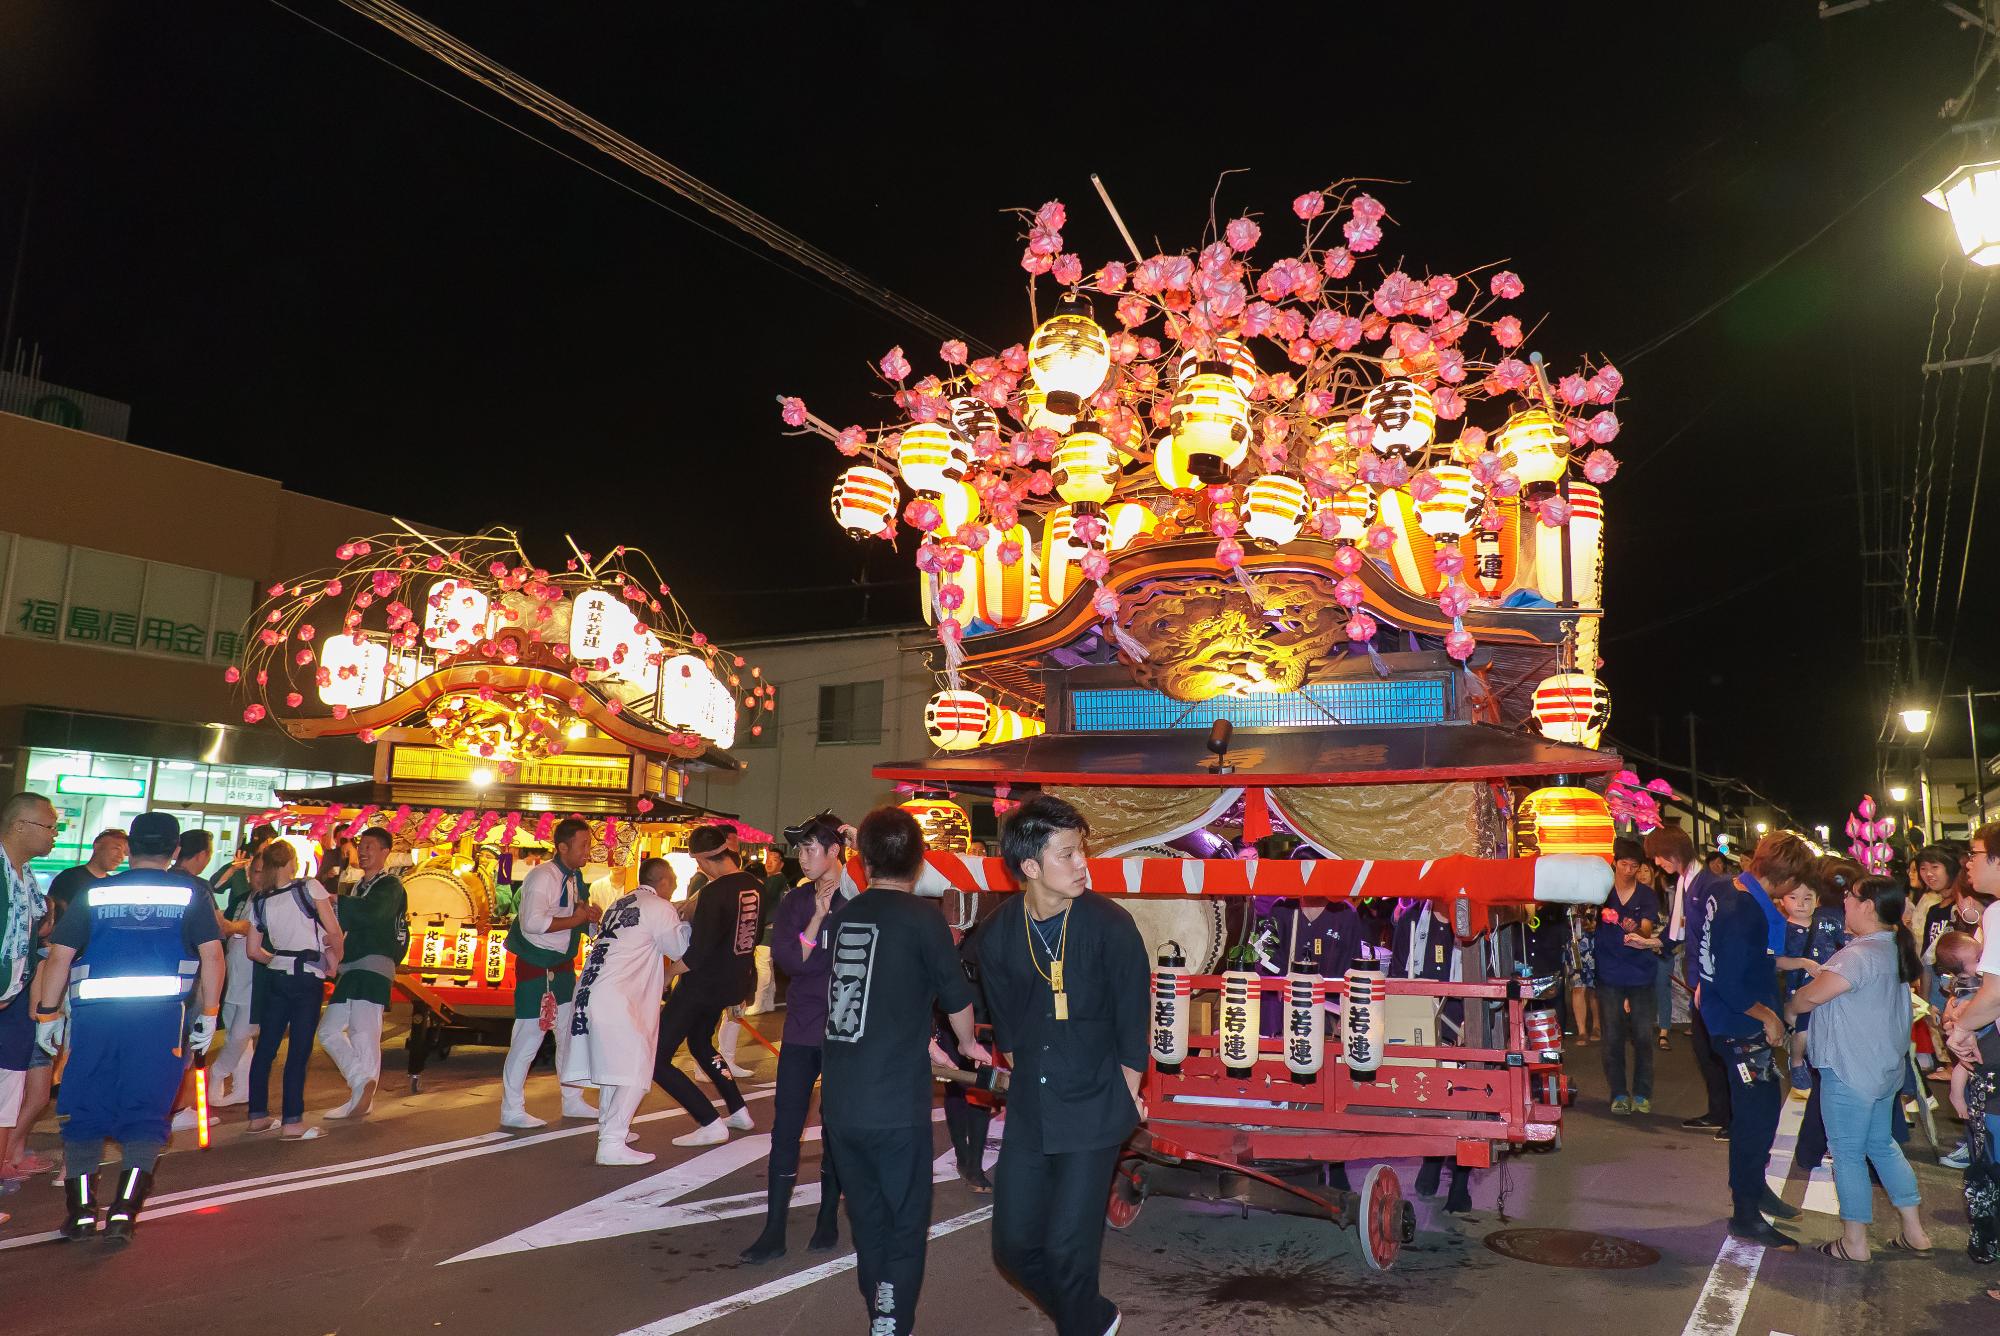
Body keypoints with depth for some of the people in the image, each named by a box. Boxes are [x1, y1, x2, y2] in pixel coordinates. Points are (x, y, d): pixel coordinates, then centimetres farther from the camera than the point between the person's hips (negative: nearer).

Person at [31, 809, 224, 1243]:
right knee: (145, 1116, 5)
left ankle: (81, 1211, 13)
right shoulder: (189, 895, 6)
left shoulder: (93, 894, 10)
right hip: (163, 1015, -1)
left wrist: (46, 1014, 14)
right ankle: (123, 1211, -2)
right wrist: (209, 1013, 7)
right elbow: (212, 953, 1)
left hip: (95, 1014, 1)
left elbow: (59, 955, 7)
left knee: (84, 1113, 14)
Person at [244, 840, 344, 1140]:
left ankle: (258, 1115, 22)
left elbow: (253, 950, 8)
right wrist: (335, 958, 4)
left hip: (276, 978, 5)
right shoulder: (310, 887, -9)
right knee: (299, 1050, -2)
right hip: (308, 977, -5)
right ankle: (292, 1122, 0)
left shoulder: (259, 902, 6)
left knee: (265, 1047, 13)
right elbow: (333, 931, -12)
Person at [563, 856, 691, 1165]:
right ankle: (611, 1145, -10)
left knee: (612, 1065, 22)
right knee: (637, 1070, -6)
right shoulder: (660, 908, -5)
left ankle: (608, 1127, 33)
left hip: (590, 991, 9)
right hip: (614, 998, -9)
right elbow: (679, 949, 2)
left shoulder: (621, 903, 19)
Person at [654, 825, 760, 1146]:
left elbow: (699, 953, -24)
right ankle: (739, 1111, 30)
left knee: (656, 1059, -1)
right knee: (700, 1042, 31)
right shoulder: (755, 887, 0)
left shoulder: (713, 892, -24)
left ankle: (711, 1125, -4)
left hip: (703, 984, -9)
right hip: (735, 982, 9)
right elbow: (755, 935, 12)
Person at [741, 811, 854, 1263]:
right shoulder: (796, 901, 5)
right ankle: (774, 1231, 9)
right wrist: (818, 915, -16)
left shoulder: (859, 901, -7)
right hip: (801, 1029, 3)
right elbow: (788, 961, -5)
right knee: (785, 1127, 3)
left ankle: (828, 1219, 24)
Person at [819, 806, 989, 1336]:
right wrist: (967, 1043, 21)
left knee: (868, 1223, 17)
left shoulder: (843, 917, 9)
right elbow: (957, 995, 0)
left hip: (839, 1102, 5)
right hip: (895, 1106, -5)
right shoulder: (922, 918, -8)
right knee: (905, 1226, 6)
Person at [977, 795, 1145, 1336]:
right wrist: (1026, 1085, 14)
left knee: (1068, 1248, -4)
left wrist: (1127, 1098, 0)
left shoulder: (1110, 925, -14)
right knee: (1013, 1246, 9)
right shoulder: (997, 934, -4)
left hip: (1094, 1112, -4)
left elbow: (1132, 1020, -5)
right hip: (1028, 1113, 4)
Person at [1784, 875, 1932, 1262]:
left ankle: (1854, 1243, 11)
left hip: (1850, 1071, -9)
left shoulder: (1861, 954, -23)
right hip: (1884, 1067, 9)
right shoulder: (1895, 949, 8)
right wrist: (1823, 970, 10)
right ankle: (1914, 1232, 25)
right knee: (1881, 1144, 21)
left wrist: (1789, 1009, -4)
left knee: (1847, 1153, 2)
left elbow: (1813, 995, -21)